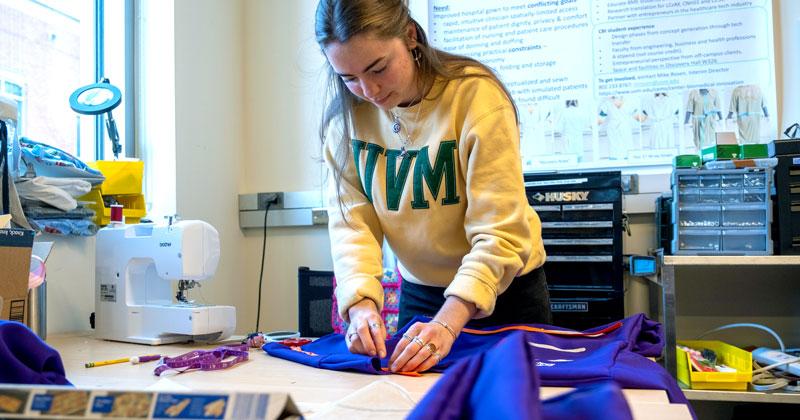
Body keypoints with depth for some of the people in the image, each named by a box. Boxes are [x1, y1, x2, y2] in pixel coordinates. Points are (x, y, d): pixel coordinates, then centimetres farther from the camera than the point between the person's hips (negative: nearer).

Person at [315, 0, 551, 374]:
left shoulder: (476, 94, -24)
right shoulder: (344, 116, -10)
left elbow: (501, 231, -27)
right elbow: (351, 220, -12)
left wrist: (447, 323, -38)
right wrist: (361, 302, -29)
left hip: (502, 291, -3)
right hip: (417, 292, 4)